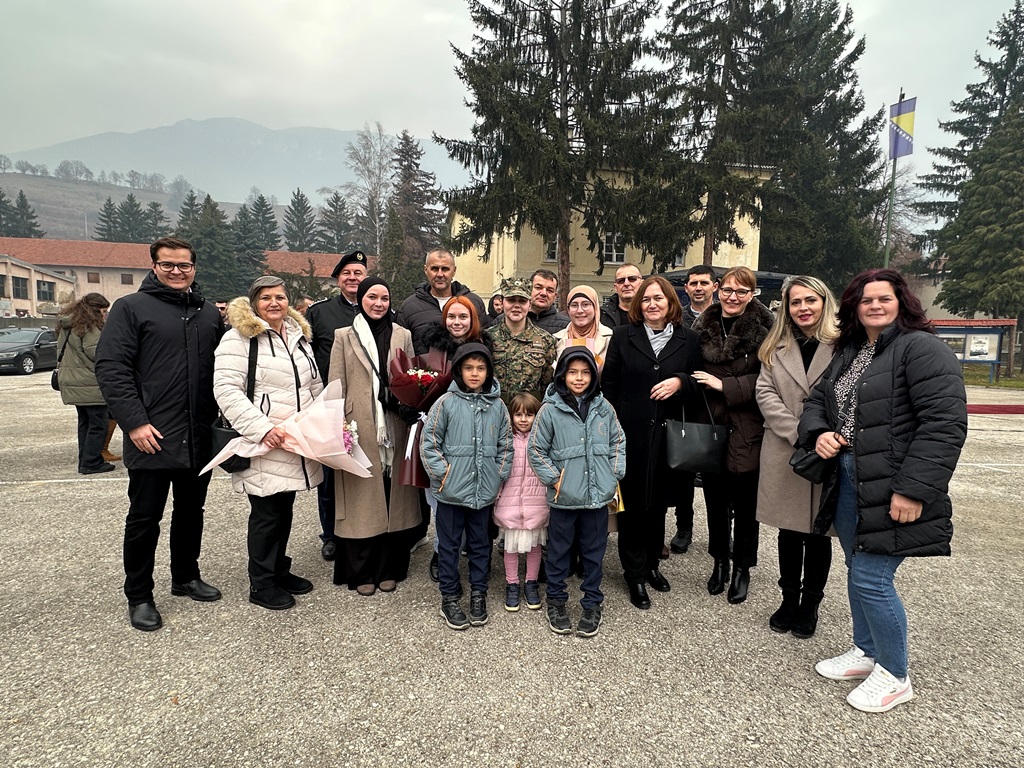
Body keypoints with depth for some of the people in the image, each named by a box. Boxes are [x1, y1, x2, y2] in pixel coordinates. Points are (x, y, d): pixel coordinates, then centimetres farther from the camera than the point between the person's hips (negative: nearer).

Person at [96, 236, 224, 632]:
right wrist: (135, 422, -16)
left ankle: (186, 577, 33)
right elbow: (111, 368, -9)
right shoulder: (131, 307, -3)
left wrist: (219, 417, 7)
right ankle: (139, 596, 20)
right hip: (151, 437, -4)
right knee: (144, 518, 5)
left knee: (191, 512, 16)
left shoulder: (209, 313, 11)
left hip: (199, 437, 5)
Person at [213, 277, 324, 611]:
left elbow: (315, 386, 21)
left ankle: (280, 570, 32)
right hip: (263, 446, -7)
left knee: (285, 511, 16)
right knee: (266, 514, 1)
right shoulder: (238, 338, -8)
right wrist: (261, 429, -23)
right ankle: (261, 584, 16)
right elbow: (226, 390, -17)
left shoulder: (299, 336, 15)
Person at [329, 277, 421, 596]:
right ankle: (362, 572, 17)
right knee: (363, 499, 3)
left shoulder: (402, 336, 11)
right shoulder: (345, 337, 6)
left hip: (394, 429, 2)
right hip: (360, 431, -1)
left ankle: (389, 569, 20)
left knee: (393, 499, 6)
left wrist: (410, 410, -7)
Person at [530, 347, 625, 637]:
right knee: (558, 550, 12)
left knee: (594, 552, 14)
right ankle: (556, 601, 31)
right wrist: (554, 479, -8)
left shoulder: (603, 407, 2)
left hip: (598, 495, 3)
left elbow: (618, 441, 12)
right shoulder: (550, 409, -8)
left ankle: (592, 604, 30)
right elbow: (536, 449, -3)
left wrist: (615, 474, 4)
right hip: (564, 497, -3)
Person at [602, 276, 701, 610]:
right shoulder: (623, 335, 3)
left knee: (659, 501, 12)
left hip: (666, 433, 2)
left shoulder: (687, 339, 6)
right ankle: (635, 574, 18)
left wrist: (680, 382, -13)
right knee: (632, 502, 3)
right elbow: (608, 383, 2)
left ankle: (651, 564, 31)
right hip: (631, 432, -1)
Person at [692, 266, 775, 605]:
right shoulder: (703, 326, 5)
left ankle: (742, 568, 27)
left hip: (747, 431, -3)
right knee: (715, 499, 14)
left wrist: (725, 385, -16)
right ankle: (719, 562, 32)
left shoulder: (764, 328, -6)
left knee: (745, 503, 9)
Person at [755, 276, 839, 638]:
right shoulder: (776, 347, 9)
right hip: (784, 453, 3)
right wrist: (799, 433, -12)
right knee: (790, 530, 13)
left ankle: (810, 604, 27)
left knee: (819, 531, 9)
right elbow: (765, 394, 0)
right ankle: (789, 599, 30)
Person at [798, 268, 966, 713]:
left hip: (892, 491, -8)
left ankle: (895, 676, 19)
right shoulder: (848, 353, 13)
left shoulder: (922, 349, -11)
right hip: (847, 482, 8)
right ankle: (866, 653, 38)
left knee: (870, 578, -4)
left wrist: (914, 489, -23)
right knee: (858, 571, 18)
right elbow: (816, 402, 20)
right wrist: (818, 433, -4)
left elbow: (945, 423, -19)